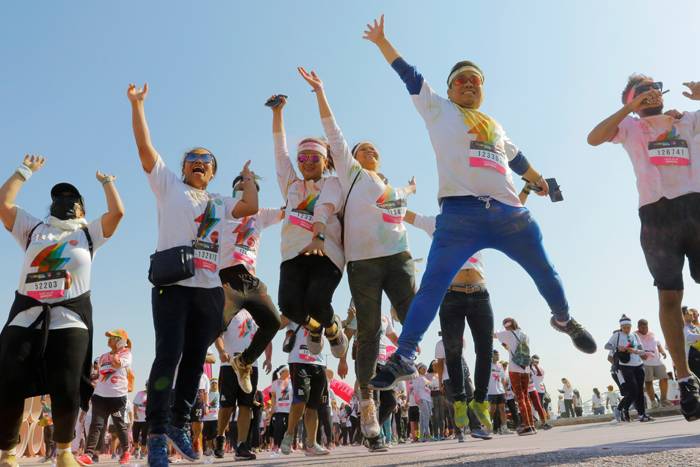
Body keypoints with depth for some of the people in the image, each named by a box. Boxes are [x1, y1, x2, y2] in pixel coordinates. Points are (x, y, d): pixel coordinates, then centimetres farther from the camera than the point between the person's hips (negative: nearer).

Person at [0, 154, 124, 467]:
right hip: (26, 315, 2)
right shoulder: (33, 229, 21)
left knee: (66, 389, -10)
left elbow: (117, 212, 3)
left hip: (70, 318, -2)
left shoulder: (88, 233, 16)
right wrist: (25, 170, 19)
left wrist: (106, 180, 17)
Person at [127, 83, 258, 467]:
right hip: (173, 284, -5)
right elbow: (145, 148, 5)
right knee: (168, 355, -13)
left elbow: (251, 207, 10)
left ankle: (179, 424, 20)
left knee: (195, 358, 7)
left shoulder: (219, 203, 25)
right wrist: (137, 104, 2)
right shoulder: (168, 185, 14)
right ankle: (157, 434, -8)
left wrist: (248, 176, 23)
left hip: (209, 288, 5)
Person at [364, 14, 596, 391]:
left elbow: (516, 158, 41)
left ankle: (564, 319, 45)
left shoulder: (494, 124, 28)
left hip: (511, 212, 5)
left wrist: (539, 180, 48)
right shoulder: (439, 110, 15)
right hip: (460, 213, -5)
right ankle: (403, 357, -11)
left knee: (544, 271, 16)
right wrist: (381, 41, 12)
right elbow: (409, 75, 13)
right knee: (432, 285, -15)